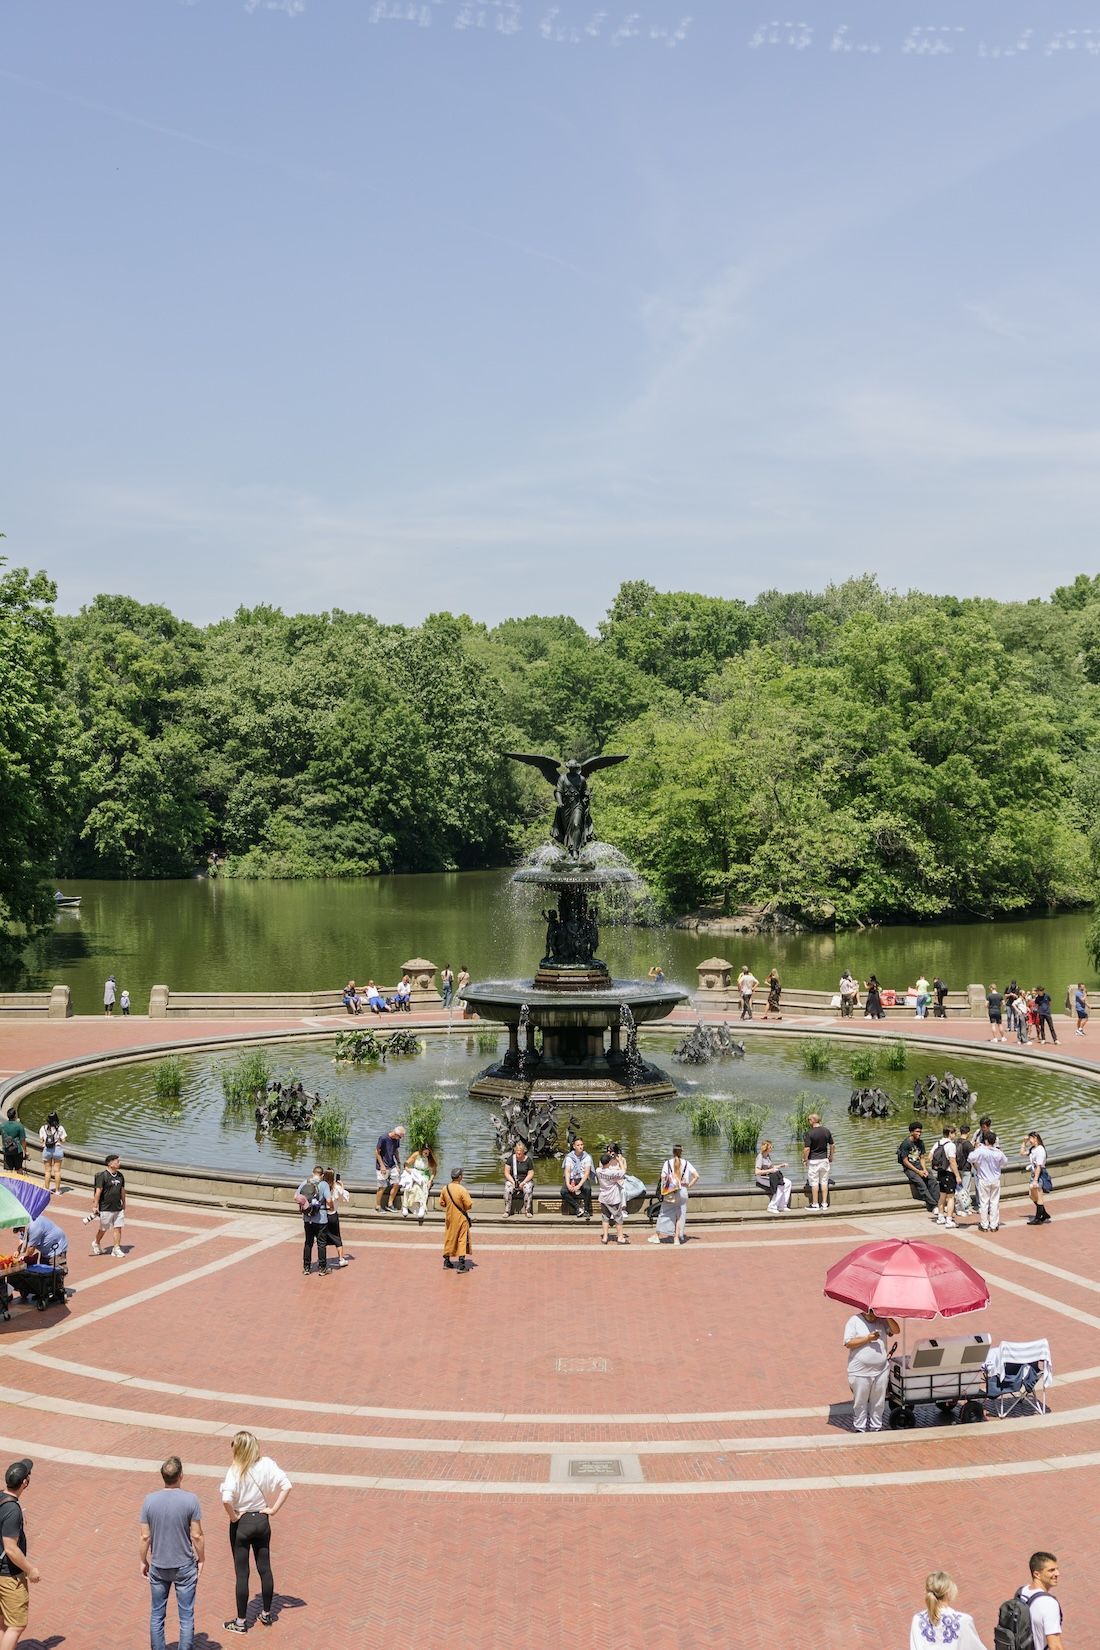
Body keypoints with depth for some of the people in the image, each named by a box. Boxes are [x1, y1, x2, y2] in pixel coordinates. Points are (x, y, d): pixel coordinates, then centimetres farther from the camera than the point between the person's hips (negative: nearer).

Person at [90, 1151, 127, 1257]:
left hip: (118, 1208, 5)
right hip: (106, 1208, -5)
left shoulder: (120, 1175, 7)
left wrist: (124, 1203, 20)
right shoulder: (102, 1176, -13)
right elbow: (98, 1191, -14)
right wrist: (95, 1206, -15)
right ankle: (96, 1243, 34)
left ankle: (116, 1248, 10)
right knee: (104, 1229, 8)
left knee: (118, 1228, 2)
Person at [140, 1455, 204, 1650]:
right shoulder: (190, 1500, -16)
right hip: (185, 1567, -2)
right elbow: (197, 1535, -11)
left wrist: (144, 1561, 10)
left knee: (157, 1615, 16)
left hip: (158, 1567, 2)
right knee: (186, 1616, 9)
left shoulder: (149, 1501, -10)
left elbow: (145, 1537, -5)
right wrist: (201, 1559, 4)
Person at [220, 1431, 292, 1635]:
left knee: (241, 1573, 8)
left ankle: (241, 1621, 18)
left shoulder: (236, 1470, -21)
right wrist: (273, 1509, -4)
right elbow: (287, 1485, -12)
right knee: (264, 1568, 17)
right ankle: (266, 1614, 31)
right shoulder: (266, 1464, -8)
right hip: (262, 1521, 4)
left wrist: (233, 1516, -16)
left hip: (241, 1523, -4)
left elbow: (226, 1499, -33)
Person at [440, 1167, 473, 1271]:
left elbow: (441, 1203, 5)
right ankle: (461, 1263, -2)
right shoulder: (462, 1190, -20)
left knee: (449, 1238, 17)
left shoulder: (445, 1188, -4)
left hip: (449, 1217, 5)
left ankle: (446, 1261, 25)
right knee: (462, 1239, 2)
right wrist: (463, 1206, 3)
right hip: (461, 1218, -5)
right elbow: (469, 1205, -17)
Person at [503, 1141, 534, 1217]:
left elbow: (530, 1174, 0)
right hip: (512, 1180, 0)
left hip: (525, 1180, 0)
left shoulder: (528, 1160, 1)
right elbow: (506, 1173, 0)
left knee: (528, 1190, -33)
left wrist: (523, 1182, -14)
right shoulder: (511, 1159, 2)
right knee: (508, 1189, -32)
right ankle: (507, 1211, -25)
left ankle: (528, 1211, -25)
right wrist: (513, 1182, -14)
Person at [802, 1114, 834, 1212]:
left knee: (814, 1182, 2)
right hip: (824, 1159, 5)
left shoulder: (810, 1133, -16)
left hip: (813, 1160, -5)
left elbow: (807, 1149, -17)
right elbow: (832, 1146, 8)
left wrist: (804, 1160, -4)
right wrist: (831, 1157, 21)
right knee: (824, 1181, 10)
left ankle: (815, 1205, 7)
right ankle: (824, 1203, 12)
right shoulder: (826, 1131, 1)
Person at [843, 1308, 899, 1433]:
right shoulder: (854, 1321, -5)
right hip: (860, 1371, -3)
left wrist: (887, 1316, -17)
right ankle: (860, 1429, 18)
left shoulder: (882, 1321, 6)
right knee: (860, 1402, 6)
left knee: (878, 1402, 12)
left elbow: (896, 1330, -6)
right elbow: (848, 1343, -11)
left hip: (881, 1371, 3)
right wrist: (867, 1339, -18)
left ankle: (876, 1427, 26)